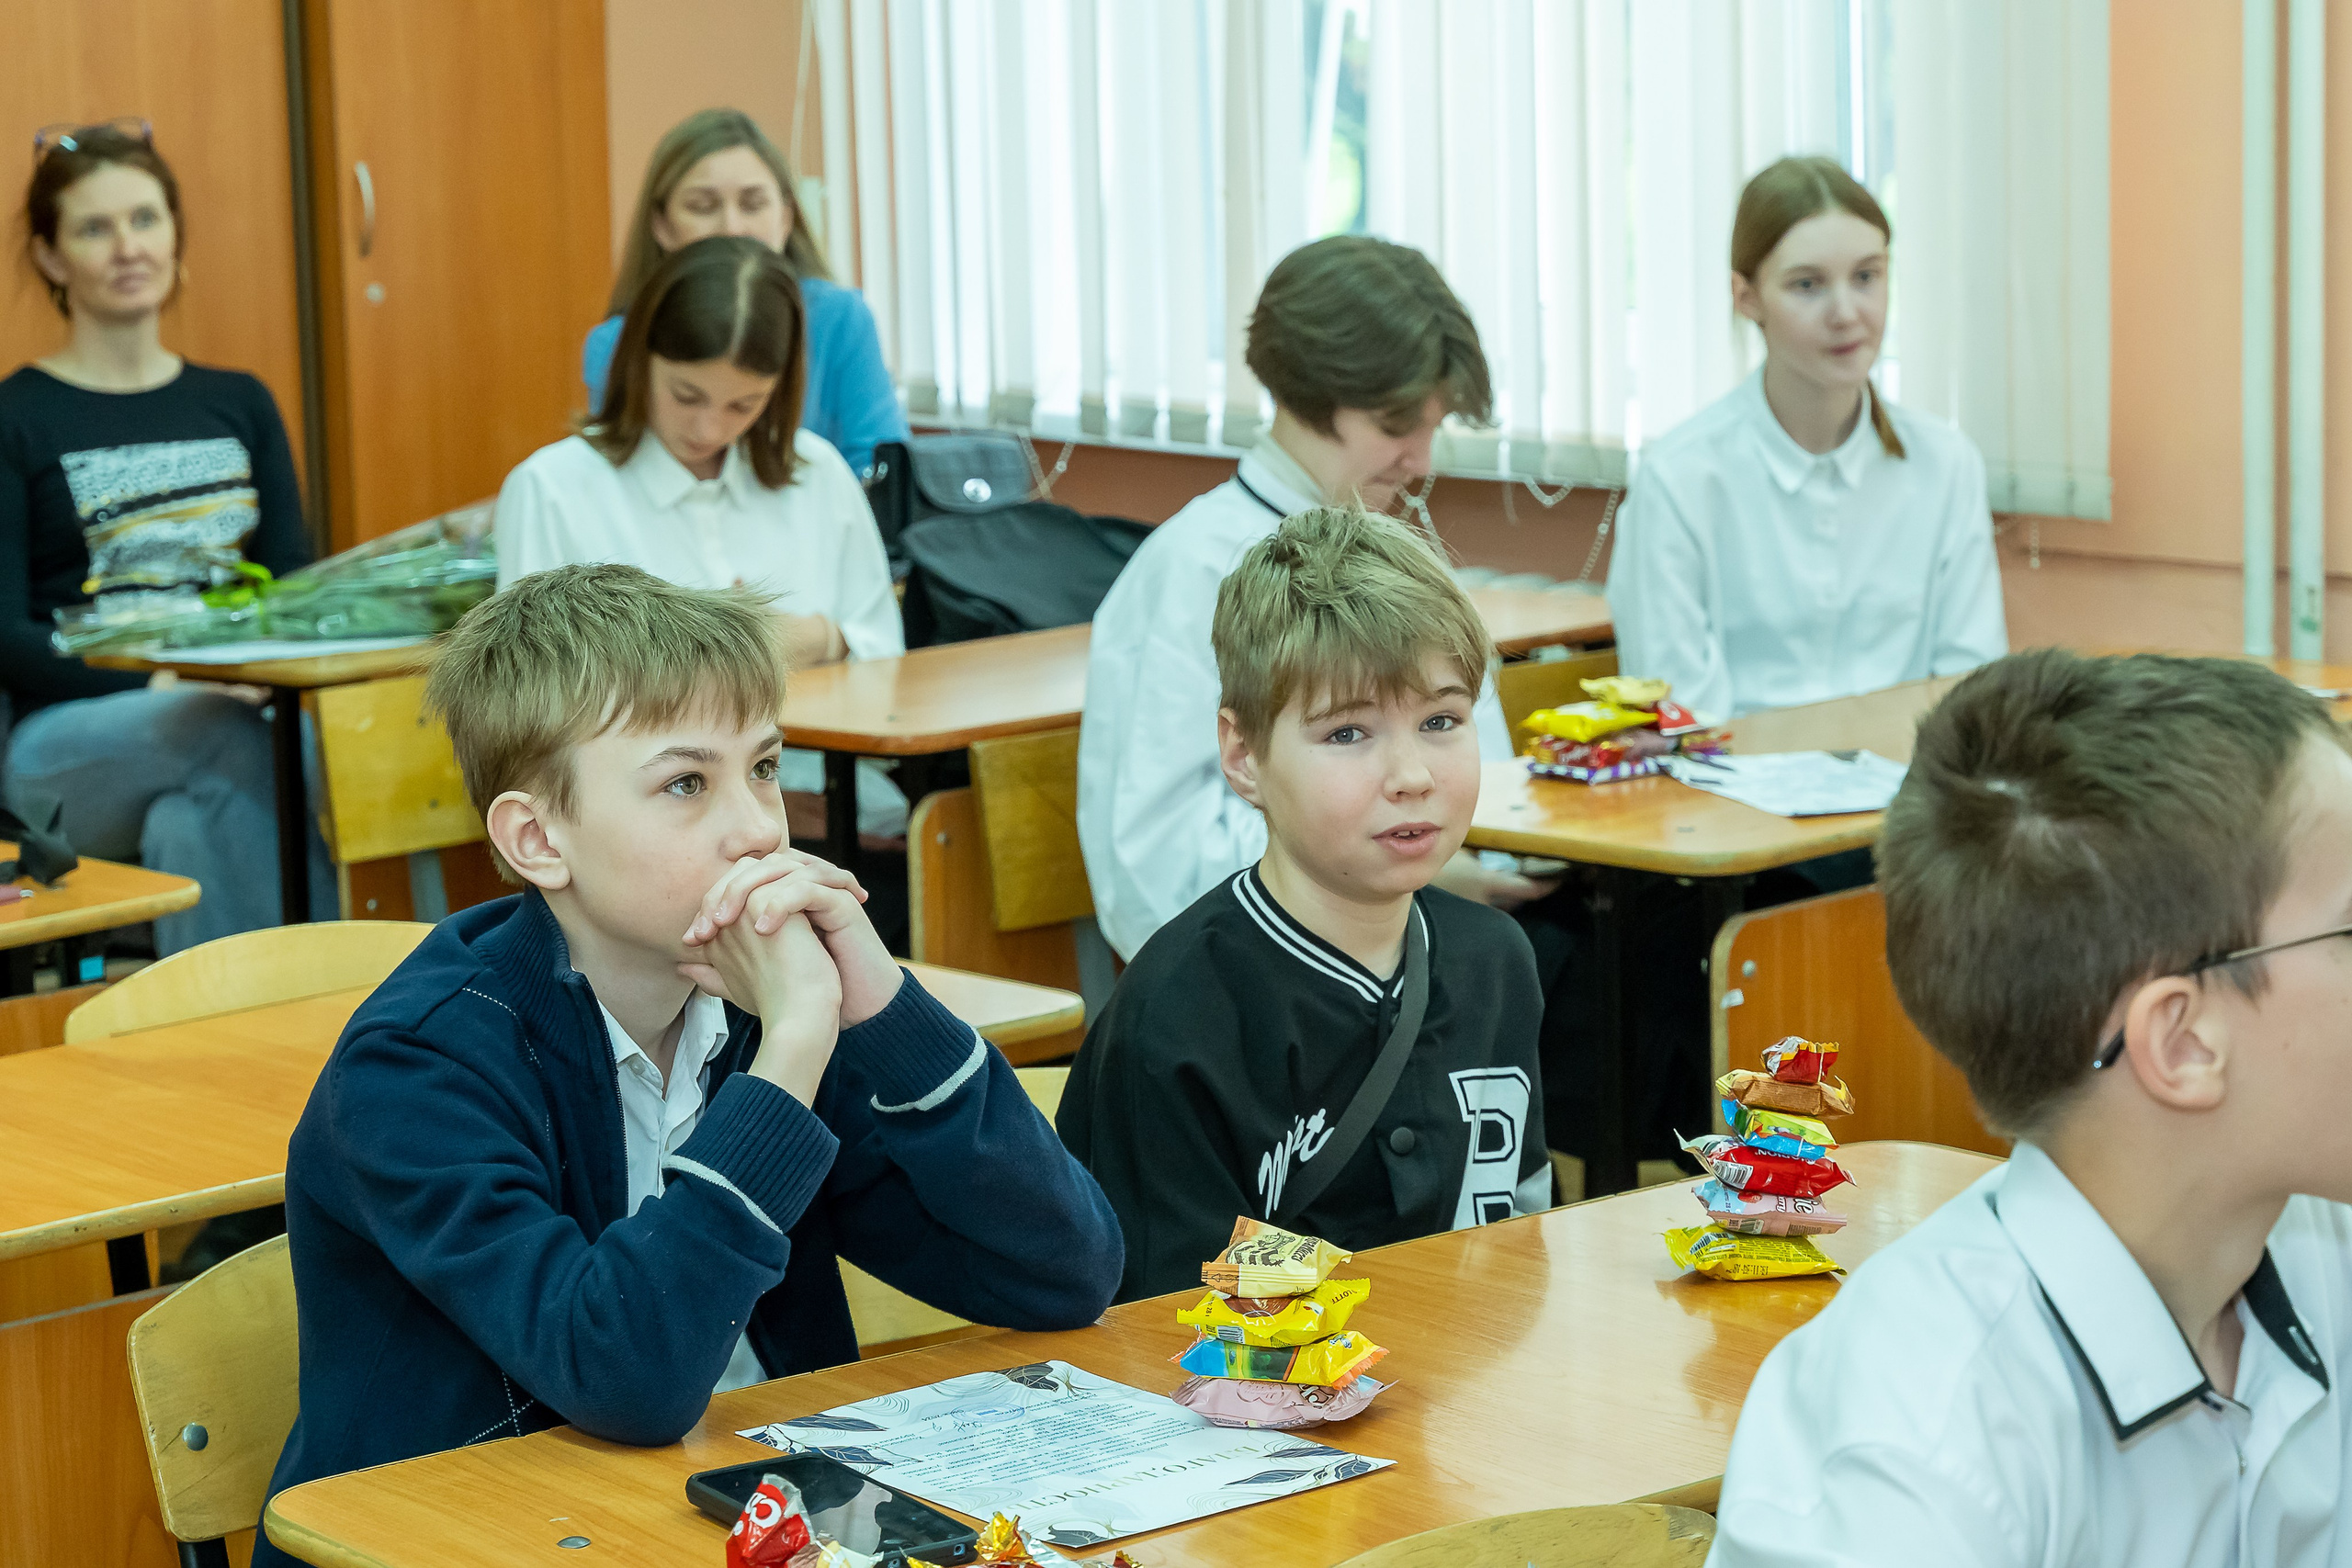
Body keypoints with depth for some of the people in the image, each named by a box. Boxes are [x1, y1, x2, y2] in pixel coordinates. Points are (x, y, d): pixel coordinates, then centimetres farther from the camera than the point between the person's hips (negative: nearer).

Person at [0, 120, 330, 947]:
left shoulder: (240, 405, 21)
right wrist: (157, 686, -19)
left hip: (240, 716, 3)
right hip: (70, 741, -3)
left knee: (193, 823, -34)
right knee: (238, 748, -36)